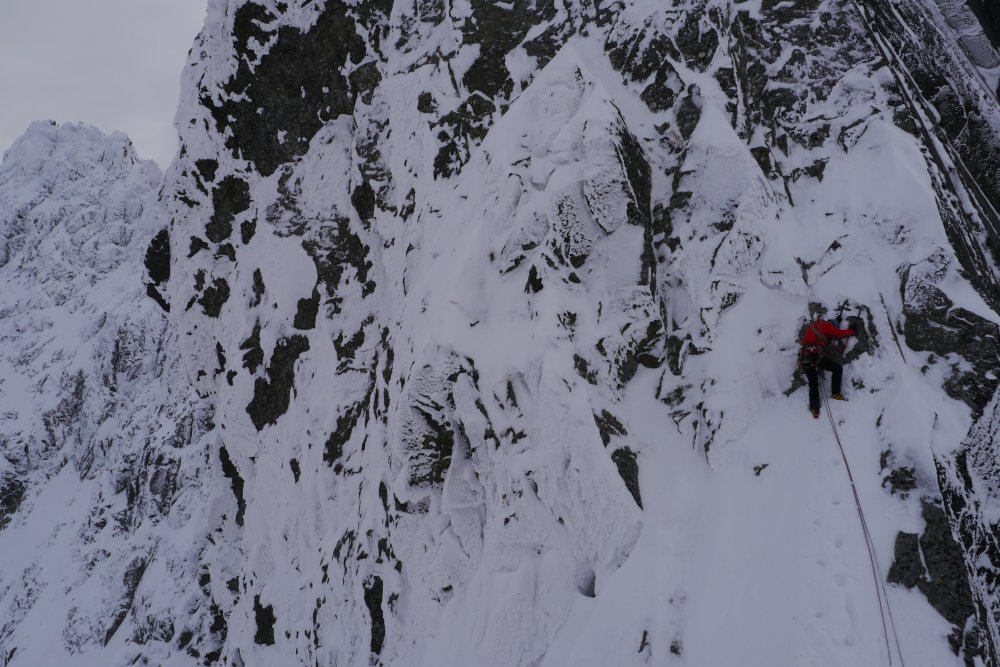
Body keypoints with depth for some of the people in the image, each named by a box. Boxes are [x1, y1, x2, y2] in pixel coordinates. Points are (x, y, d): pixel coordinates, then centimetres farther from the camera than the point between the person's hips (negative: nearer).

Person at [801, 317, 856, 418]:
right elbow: (839, 333, 8)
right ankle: (836, 394, 6)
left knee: (813, 385, 14)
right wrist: (852, 331, 24)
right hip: (816, 357, -7)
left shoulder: (811, 326, 25)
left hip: (805, 361, 7)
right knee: (838, 368, 9)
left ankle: (814, 408, 7)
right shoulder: (824, 326, 4)